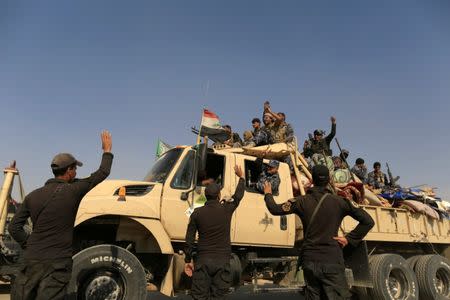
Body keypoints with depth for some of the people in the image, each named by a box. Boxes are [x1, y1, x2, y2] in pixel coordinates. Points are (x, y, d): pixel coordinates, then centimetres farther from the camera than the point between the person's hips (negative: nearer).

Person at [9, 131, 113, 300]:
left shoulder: (33, 196, 5)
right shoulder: (72, 191, -9)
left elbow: (14, 227, 7)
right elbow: (103, 173, -2)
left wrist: (29, 245, 16)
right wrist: (107, 150, 12)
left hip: (32, 259, 5)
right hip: (58, 262, -5)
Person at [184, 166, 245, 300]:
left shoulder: (197, 213, -1)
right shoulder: (226, 209, -3)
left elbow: (189, 239, 2)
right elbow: (238, 195, 15)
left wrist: (188, 260, 11)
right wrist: (241, 177, 29)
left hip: (203, 260, 1)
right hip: (222, 260, 0)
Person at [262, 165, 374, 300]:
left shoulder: (302, 201, -3)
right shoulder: (340, 202, -4)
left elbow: (275, 210, 2)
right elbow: (368, 221, -5)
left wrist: (268, 194, 19)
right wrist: (349, 238, 1)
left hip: (309, 260, 2)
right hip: (332, 260, -2)